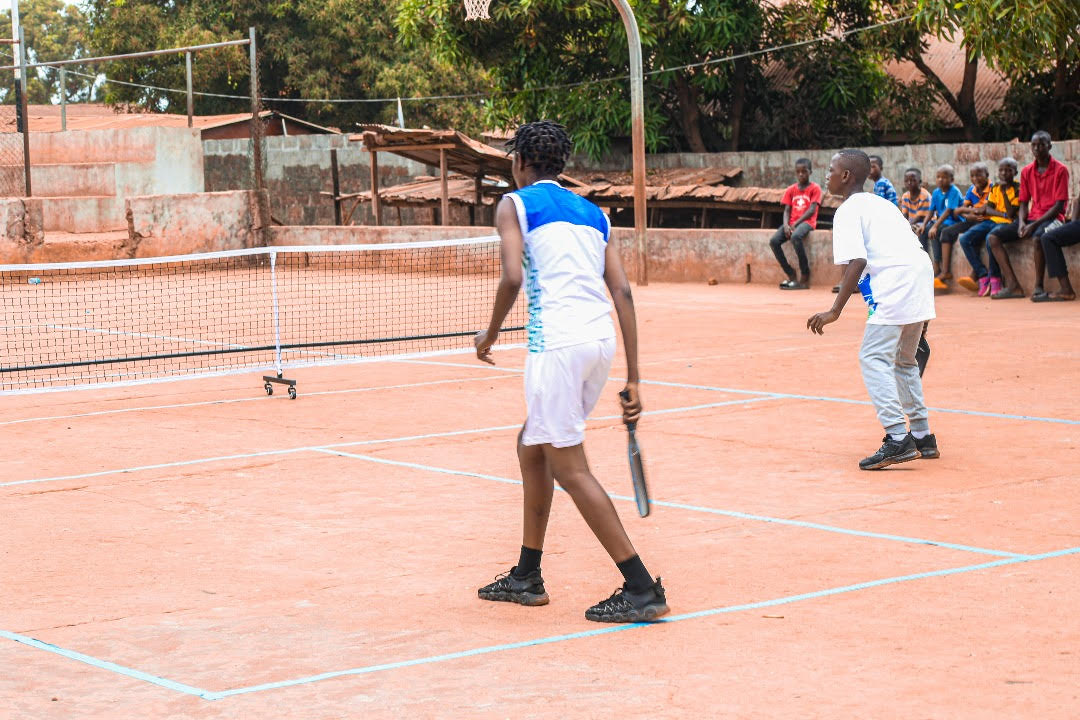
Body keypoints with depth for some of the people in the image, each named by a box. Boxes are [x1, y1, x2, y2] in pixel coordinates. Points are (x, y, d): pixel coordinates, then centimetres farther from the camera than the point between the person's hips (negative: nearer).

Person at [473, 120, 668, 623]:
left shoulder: (515, 204, 5)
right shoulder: (593, 214, 21)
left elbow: (512, 277, -11)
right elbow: (622, 292, 12)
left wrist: (490, 335, 6)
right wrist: (633, 380, 11)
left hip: (558, 341, -7)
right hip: (602, 340, 8)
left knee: (569, 468, -2)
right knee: (531, 446, 22)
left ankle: (642, 590, -6)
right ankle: (526, 577, 28)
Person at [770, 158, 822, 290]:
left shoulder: (815, 188, 1)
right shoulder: (791, 190, 15)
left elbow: (812, 210, -9)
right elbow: (787, 210, 9)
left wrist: (796, 224, -18)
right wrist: (786, 225, -12)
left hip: (807, 222, -5)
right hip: (792, 223, 5)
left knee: (796, 237, -39)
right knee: (774, 241, -21)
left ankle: (805, 277, -27)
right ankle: (791, 275, -12)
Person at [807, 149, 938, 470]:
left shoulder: (848, 211, -1)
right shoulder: (881, 203, 25)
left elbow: (856, 262, -15)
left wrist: (835, 310, -18)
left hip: (896, 283, -9)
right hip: (921, 272, 9)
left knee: (874, 358, -10)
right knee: (903, 360, 21)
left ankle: (898, 439, -20)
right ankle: (922, 437, 25)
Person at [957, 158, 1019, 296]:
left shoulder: (1017, 189, -3)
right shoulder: (994, 187, 14)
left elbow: (1011, 213, -13)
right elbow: (988, 208, 7)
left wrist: (1004, 193, -14)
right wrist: (1003, 214, -10)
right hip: (991, 221, 7)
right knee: (965, 239, -15)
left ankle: (995, 278, -22)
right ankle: (983, 277, -16)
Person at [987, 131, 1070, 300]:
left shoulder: (1060, 170, -6)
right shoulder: (1027, 171, 11)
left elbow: (1059, 205, -11)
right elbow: (1024, 203, 13)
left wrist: (1034, 224, -20)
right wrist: (1021, 222, -10)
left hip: (1052, 218, -6)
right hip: (1031, 219, 6)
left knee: (1039, 237, -40)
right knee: (993, 237, -11)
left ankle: (1038, 286, -28)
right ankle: (1013, 286, -17)